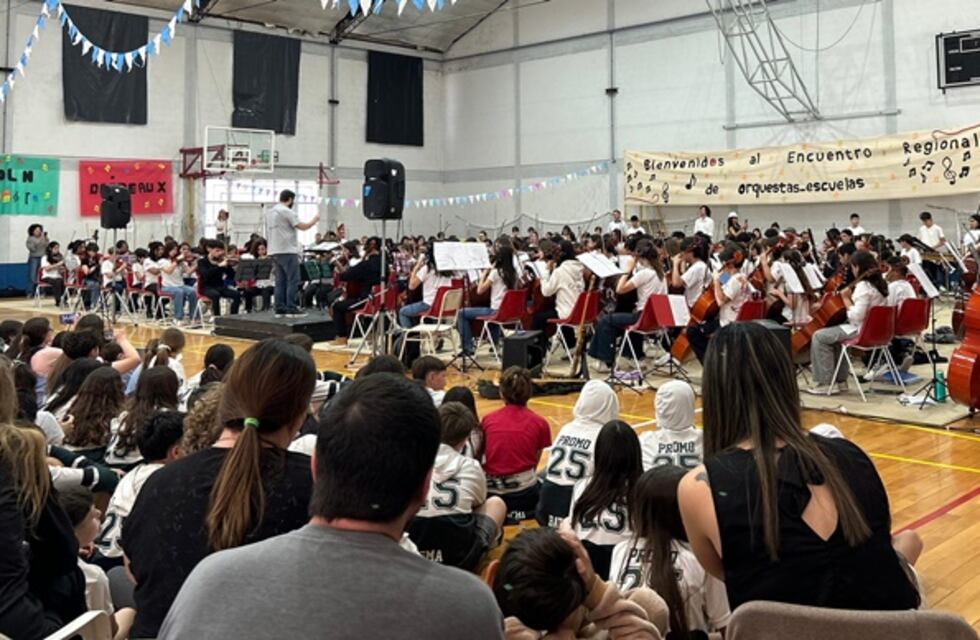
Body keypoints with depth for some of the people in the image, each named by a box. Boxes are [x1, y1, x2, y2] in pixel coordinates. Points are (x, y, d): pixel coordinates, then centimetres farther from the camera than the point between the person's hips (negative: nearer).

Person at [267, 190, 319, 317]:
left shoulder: (269, 213, 15)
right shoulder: (287, 212, -12)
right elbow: (303, 227, -14)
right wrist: (314, 220, 1)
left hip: (275, 251, 9)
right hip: (288, 251, -8)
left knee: (280, 281, 9)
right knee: (293, 281, -5)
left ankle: (280, 309, 7)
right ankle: (291, 309, -6)